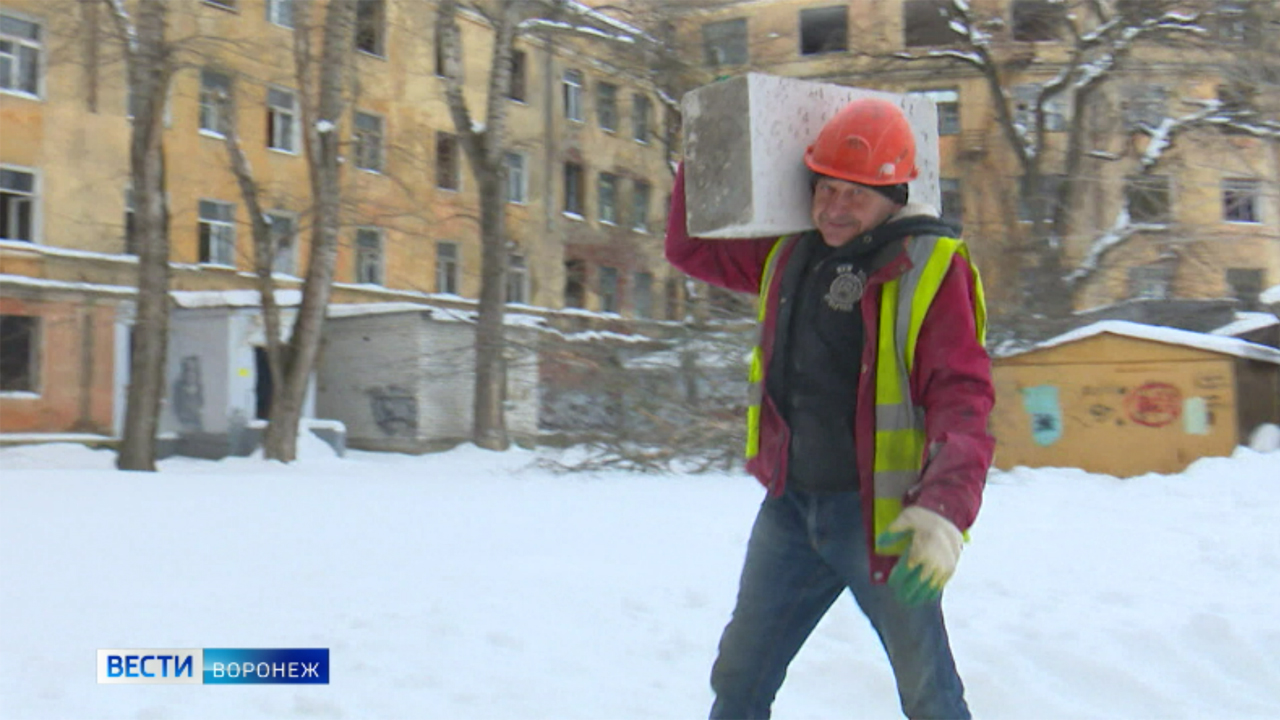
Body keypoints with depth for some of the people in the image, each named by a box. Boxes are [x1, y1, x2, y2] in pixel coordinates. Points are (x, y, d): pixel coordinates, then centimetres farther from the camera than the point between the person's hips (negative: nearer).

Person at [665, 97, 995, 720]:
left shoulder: (931, 267, -11)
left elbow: (961, 399, -19)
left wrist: (944, 510, -33)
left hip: (882, 517, -5)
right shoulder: (788, 252, 8)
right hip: (790, 505, 6)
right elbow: (692, 247, 22)